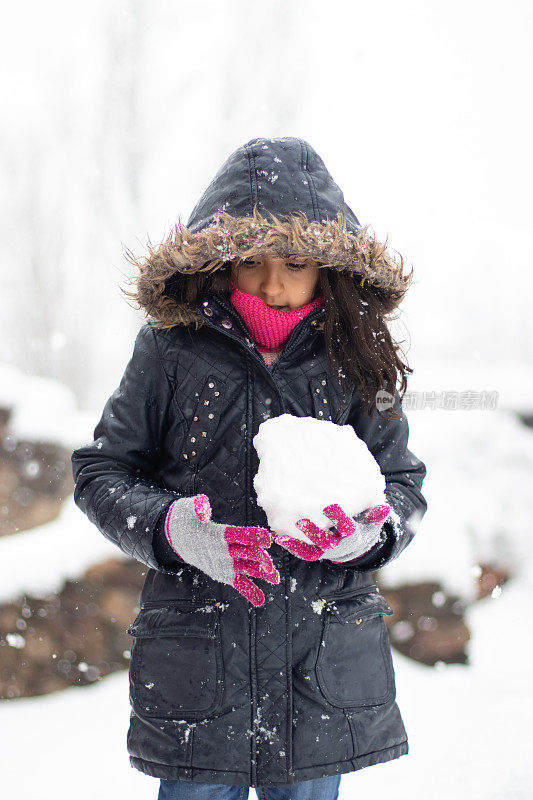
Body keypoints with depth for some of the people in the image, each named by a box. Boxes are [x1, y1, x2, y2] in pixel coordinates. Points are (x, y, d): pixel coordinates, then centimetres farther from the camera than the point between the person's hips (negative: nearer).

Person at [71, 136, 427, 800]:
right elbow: (101, 471, 2)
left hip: (323, 668, 2)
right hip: (196, 663, -1)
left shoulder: (354, 359, 2)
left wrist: (369, 532, -15)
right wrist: (172, 529, -17)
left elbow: (404, 484, 8)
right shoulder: (172, 349, -3)